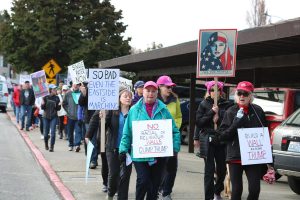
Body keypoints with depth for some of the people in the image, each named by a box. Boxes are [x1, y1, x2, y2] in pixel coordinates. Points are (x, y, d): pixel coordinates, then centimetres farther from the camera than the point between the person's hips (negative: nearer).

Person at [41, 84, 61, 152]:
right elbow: (43, 108, -1)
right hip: (46, 117, 0)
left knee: (53, 132, -10)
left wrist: (59, 105, -16)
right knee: (46, 133, 7)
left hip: (54, 117, 0)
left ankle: (51, 147, -4)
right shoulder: (45, 98, -3)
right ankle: (46, 144, 33)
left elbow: (58, 109, 4)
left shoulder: (56, 98, 0)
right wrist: (42, 104, -20)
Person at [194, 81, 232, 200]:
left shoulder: (226, 105, 6)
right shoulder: (204, 104, 4)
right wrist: (212, 112, -8)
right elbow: (199, 121, 0)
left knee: (222, 169, 7)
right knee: (209, 169, -4)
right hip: (207, 139, -2)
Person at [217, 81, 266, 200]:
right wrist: (236, 124, -17)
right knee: (236, 190, 3)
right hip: (235, 157, -1)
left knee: (254, 189, -3)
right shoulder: (231, 112, 0)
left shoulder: (258, 111, 4)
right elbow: (221, 136, -3)